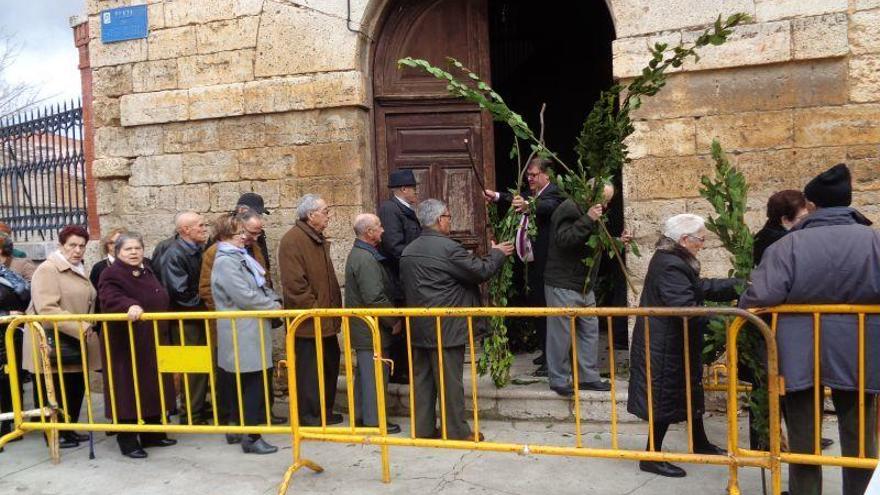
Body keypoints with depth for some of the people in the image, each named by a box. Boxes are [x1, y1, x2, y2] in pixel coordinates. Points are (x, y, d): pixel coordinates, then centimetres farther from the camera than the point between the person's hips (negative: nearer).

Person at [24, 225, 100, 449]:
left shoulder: (80, 270, 17)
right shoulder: (48, 269, -11)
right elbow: (46, 308, -22)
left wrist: (87, 326, 14)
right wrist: (77, 327, -24)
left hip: (76, 342, 8)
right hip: (54, 343, -8)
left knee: (76, 388, 12)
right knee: (55, 391, 1)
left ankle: (70, 430, 25)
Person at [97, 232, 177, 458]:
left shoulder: (147, 272, 14)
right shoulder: (111, 274, -11)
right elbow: (112, 298, -31)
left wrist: (163, 335, 26)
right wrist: (130, 306, -51)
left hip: (152, 343, 8)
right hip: (125, 345, -8)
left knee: (154, 388, 13)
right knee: (129, 391, -2)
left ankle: (152, 434, 24)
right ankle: (128, 441, 8)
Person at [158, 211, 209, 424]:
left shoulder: (197, 251, 8)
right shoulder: (174, 255, -18)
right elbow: (179, 292, -23)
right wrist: (202, 305, -13)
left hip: (198, 317, 8)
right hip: (185, 320, -8)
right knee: (191, 368, -1)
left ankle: (200, 408, 28)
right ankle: (190, 415, 10)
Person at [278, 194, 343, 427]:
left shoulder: (318, 239, 15)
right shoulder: (292, 241, -15)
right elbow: (294, 284, -22)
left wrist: (335, 306, 15)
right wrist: (314, 309, -18)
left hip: (326, 320, 10)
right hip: (308, 322, -10)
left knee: (330, 366, 16)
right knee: (309, 370, 1)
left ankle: (325, 411, 29)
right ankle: (309, 416, 13)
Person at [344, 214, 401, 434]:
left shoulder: (357, 253, 12)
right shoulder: (366, 259, -21)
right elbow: (375, 298, -26)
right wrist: (394, 320, -14)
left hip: (363, 326, 10)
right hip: (372, 327, -10)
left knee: (365, 372, 17)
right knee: (375, 373, -2)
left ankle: (361, 415, 27)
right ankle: (374, 420, 6)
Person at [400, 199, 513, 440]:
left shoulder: (408, 251, 8)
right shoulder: (449, 248, -16)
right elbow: (481, 271, -12)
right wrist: (498, 254, 6)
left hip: (418, 327, 7)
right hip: (445, 327, -7)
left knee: (422, 377, 12)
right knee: (450, 380, 2)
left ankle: (423, 429, 20)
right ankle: (457, 431, 11)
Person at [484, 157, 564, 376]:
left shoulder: (553, 194, -12)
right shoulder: (529, 195, 16)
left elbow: (547, 207, -33)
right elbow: (514, 200, 2)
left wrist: (527, 205, -53)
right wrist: (496, 196, -16)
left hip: (545, 263, -9)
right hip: (533, 261, 9)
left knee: (545, 307, -7)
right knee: (536, 306, 16)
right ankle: (546, 352, 29)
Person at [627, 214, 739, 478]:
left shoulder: (674, 260, 9)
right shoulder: (670, 266, -25)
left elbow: (701, 287, 12)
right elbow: (687, 308, -30)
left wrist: (736, 284, 8)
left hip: (674, 344, 11)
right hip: (665, 348, -11)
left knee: (690, 392, 22)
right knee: (667, 398, 0)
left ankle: (700, 444, 40)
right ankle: (651, 457, 13)